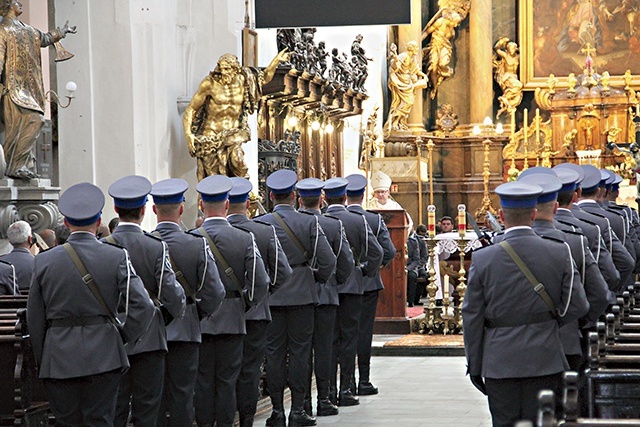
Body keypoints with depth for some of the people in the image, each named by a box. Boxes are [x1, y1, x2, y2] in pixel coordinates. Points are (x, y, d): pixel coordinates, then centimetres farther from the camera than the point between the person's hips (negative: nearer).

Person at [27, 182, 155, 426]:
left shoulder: (44, 261, 1)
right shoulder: (117, 257, -3)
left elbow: (35, 319, 6)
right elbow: (142, 306, -10)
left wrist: (41, 361, 16)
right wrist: (124, 337, 5)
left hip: (58, 360, 1)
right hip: (103, 358, -1)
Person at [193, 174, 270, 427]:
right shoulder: (244, 239, -7)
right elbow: (260, 283, -10)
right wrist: (244, 304, 7)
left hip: (199, 321, 0)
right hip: (232, 321, 0)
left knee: (202, 380, 7)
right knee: (227, 380, 7)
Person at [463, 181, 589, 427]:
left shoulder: (483, 259, -6)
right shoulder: (559, 253, -4)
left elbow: (472, 318, -2)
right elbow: (578, 306, -3)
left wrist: (474, 366, 7)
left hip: (499, 363, -1)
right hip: (544, 360, 1)